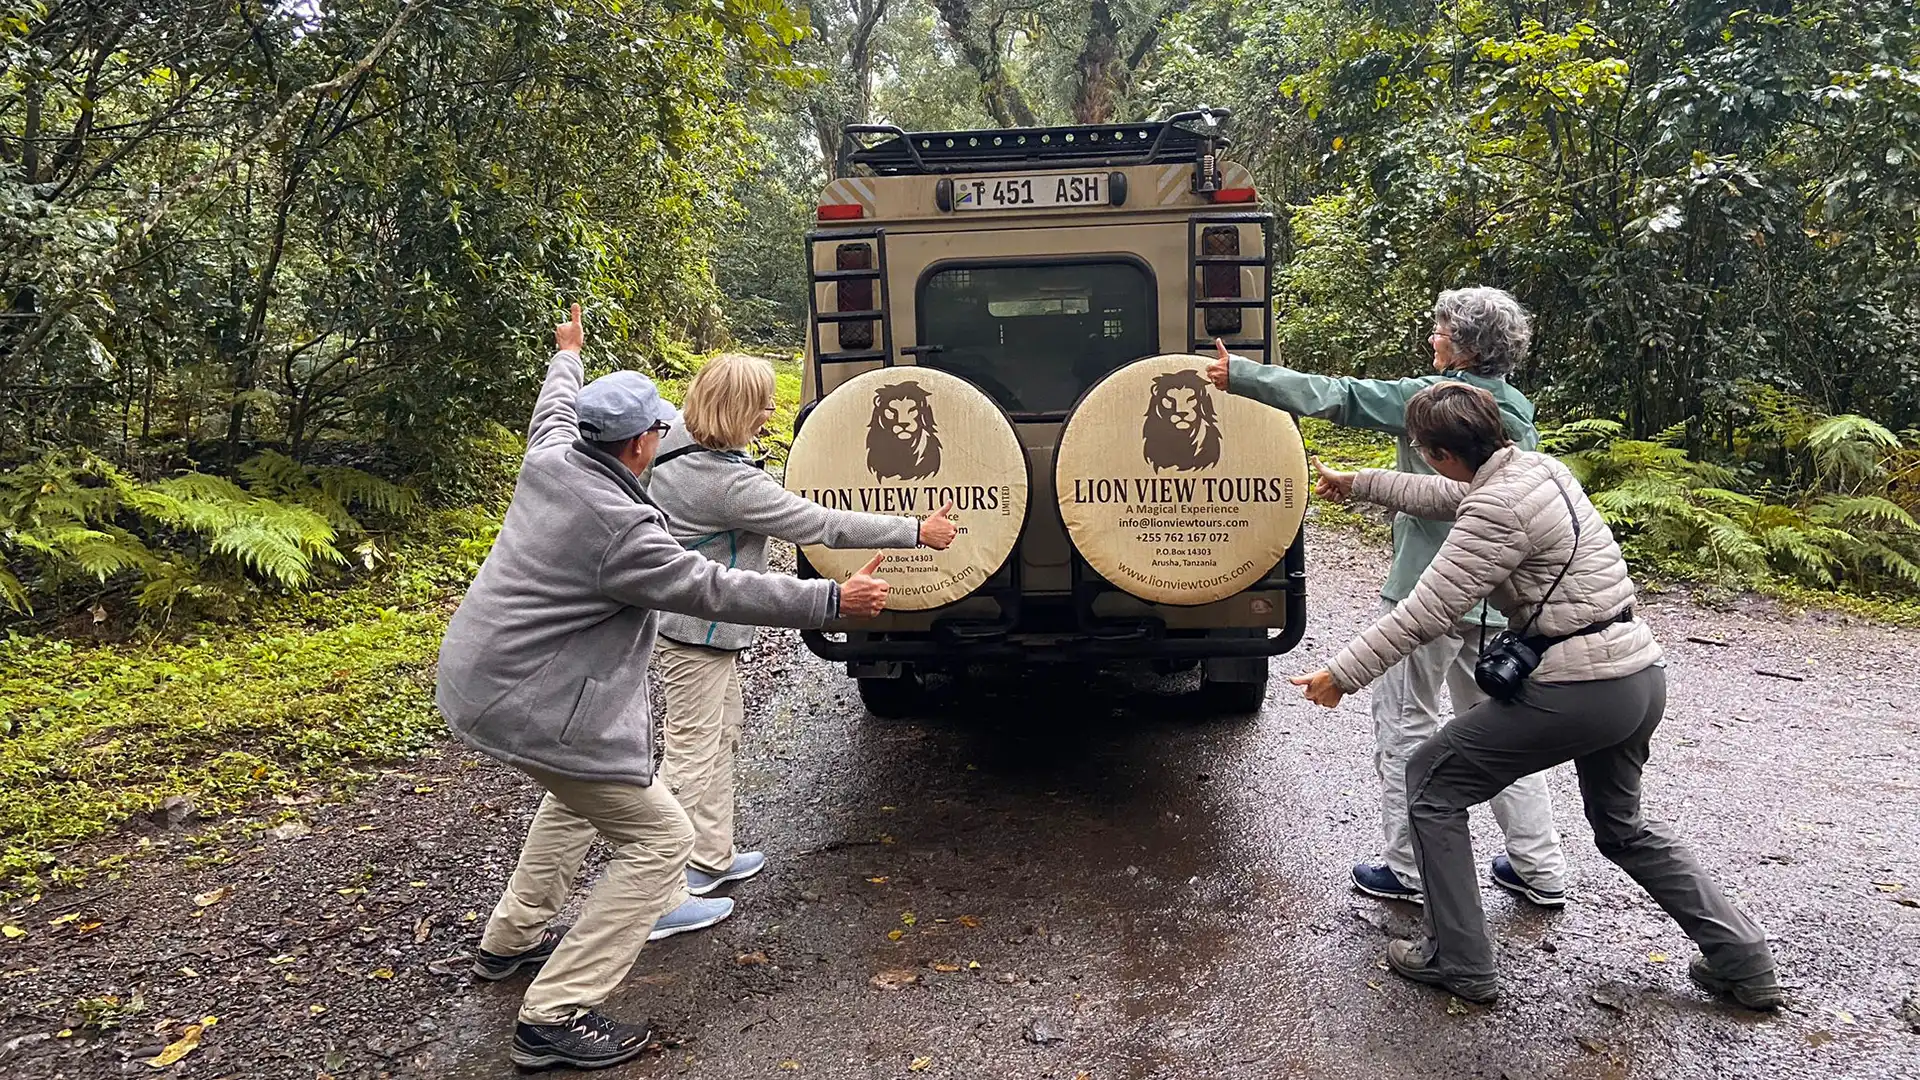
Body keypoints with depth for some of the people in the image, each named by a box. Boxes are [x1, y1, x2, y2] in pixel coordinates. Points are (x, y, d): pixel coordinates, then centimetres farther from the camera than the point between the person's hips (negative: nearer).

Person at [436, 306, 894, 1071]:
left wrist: (568, 357, 44)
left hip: (478, 678, 10)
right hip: (530, 708, -10)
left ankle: (512, 939, 41)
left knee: (582, 794, 33)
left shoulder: (549, 460, -1)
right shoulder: (620, 528, -24)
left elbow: (555, 408, 23)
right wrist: (833, 600, -14)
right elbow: (717, 590, -19)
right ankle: (554, 1017, -2)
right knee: (659, 840, -2)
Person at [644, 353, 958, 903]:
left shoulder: (675, 445, -3)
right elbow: (824, 524, -25)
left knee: (721, 735, 19)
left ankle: (714, 857, 31)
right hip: (696, 633, -10)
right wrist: (917, 531, -18)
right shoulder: (734, 485, -29)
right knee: (693, 750, -1)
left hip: (702, 625, 10)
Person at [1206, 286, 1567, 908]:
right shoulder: (1518, 413, 10)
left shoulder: (1433, 397, -13)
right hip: (1495, 594, 7)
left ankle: (1406, 871, 13)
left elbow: (1334, 397, -15)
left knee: (1406, 726, 5)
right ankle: (1540, 871, 21)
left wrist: (1238, 374, -11)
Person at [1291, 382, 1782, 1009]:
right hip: (1641, 676, 10)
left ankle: (1458, 962, 11)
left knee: (1433, 783, 6)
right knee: (1622, 827, 30)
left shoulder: (1498, 510, -19)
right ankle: (1744, 961, 31)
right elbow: (1443, 497, 26)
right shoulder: (1535, 465, 9)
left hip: (1578, 688, -10)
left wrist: (1342, 675, -10)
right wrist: (1356, 484, 34)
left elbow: (1424, 614, -18)